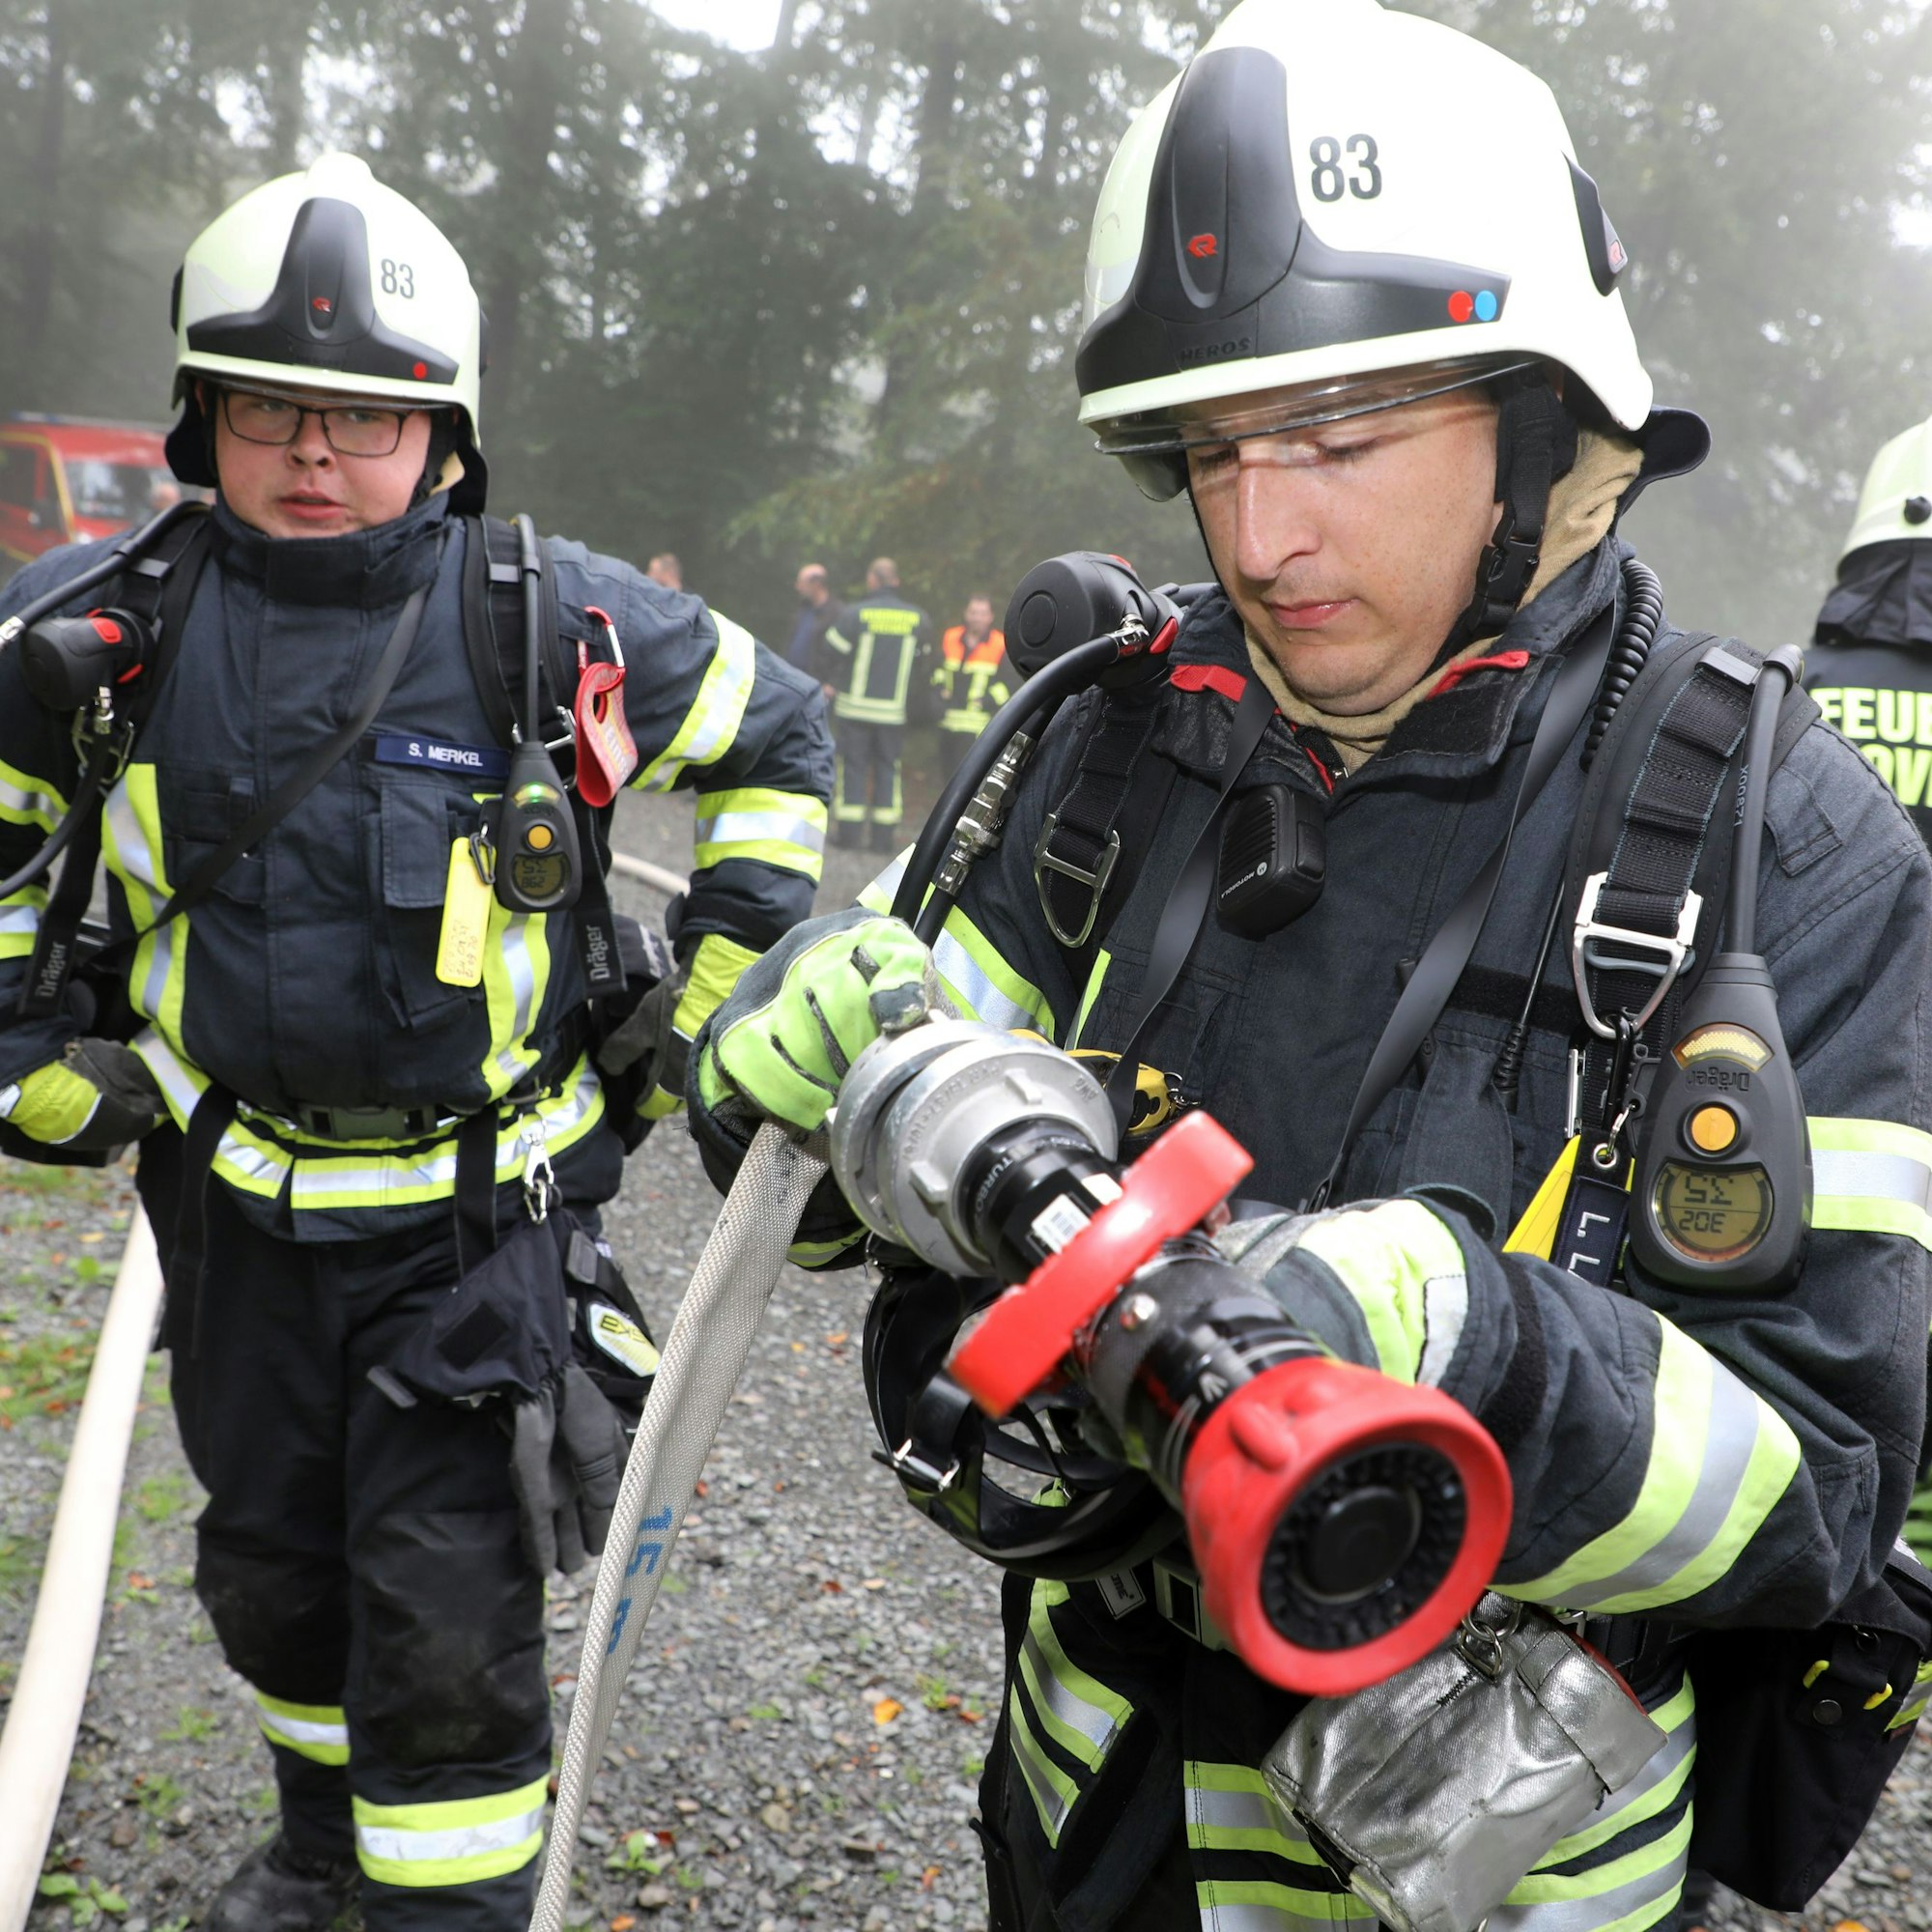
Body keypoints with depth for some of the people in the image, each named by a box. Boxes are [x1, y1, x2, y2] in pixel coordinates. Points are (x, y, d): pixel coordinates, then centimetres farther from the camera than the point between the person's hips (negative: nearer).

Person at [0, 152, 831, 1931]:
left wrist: (723, 983, 1)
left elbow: (778, 736, 3)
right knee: (272, 1566, 21)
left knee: (448, 1613, -4)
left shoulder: (554, 623, -12)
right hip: (235, 1190, 4)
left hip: (480, 1201, -3)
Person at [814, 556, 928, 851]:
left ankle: (849, 830, 3)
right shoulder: (916, 618, 2)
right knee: (889, 766, 8)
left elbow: (829, 650, -8)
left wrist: (826, 683, 8)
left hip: (855, 705, -2)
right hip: (894, 710, 2)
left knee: (852, 764, 5)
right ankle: (884, 834, 6)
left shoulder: (856, 614, -9)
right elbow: (921, 659, 11)